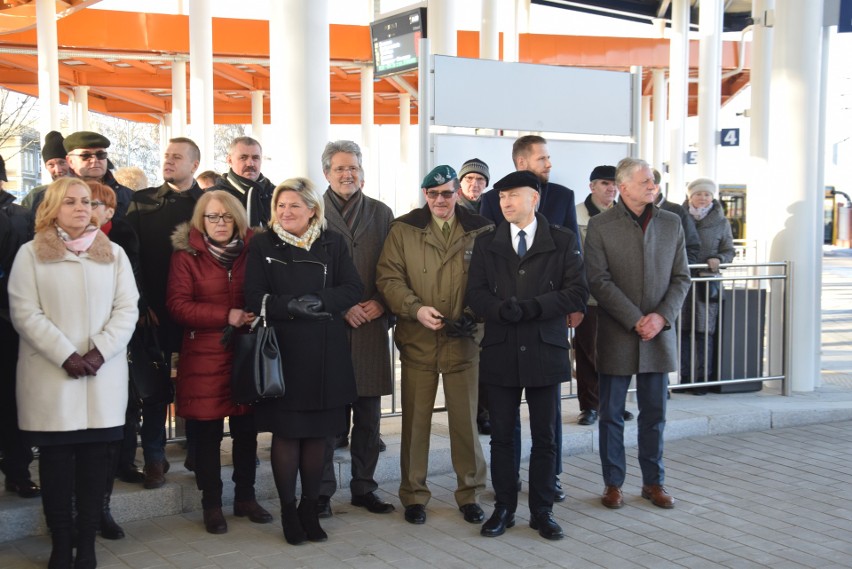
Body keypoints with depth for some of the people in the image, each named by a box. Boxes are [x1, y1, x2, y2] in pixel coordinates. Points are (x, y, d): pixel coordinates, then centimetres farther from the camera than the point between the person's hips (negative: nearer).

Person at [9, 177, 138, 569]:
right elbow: (25, 313, -4)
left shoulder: (113, 253, 12)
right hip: (50, 376, -2)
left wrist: (100, 351, -11)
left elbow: (127, 308, 5)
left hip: (103, 376, 2)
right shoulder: (31, 253, 5)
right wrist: (66, 356, -14)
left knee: (95, 459, 3)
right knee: (56, 460, 1)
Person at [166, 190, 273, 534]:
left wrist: (256, 317, -7)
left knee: (246, 430, 8)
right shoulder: (186, 255, -1)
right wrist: (226, 316, -17)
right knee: (207, 434, 3)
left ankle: (245, 497, 24)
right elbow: (177, 304, -9)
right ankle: (211, 505, 16)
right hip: (204, 357, -3)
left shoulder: (251, 252, 8)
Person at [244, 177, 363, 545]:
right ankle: (288, 510, 17)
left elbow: (353, 289, -1)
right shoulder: (263, 246, 2)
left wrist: (319, 301, -17)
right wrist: (292, 306, -21)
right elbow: (255, 299, -6)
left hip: (325, 353, 2)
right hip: (282, 352, -1)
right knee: (286, 433, 4)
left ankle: (310, 508, 21)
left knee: (317, 433, 7)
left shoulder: (332, 243, 6)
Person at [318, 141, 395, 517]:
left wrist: (381, 304, -6)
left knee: (368, 412, 8)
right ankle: (322, 490, 11)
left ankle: (364, 487, 19)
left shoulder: (381, 213, 11)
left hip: (371, 326, 3)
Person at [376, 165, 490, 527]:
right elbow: (388, 278, -2)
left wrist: (475, 315, -11)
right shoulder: (403, 230, 3)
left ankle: (470, 494, 22)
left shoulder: (482, 231, 3)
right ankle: (414, 495, 21)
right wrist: (415, 309, -16)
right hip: (417, 342, 0)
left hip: (464, 342, 0)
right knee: (415, 421, 8)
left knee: (466, 421, 8)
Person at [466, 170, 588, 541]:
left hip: (545, 352, -1)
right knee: (501, 436, 8)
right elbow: (476, 294, 1)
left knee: (544, 438, 7)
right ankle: (504, 508, 21)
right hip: (500, 353, 2)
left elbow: (577, 294, -7)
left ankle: (542, 511, 19)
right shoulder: (486, 244, 8)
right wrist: (502, 309, -20)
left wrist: (531, 308, -18)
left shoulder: (563, 242, 1)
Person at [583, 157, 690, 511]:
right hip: (615, 335, -3)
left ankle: (653, 482, 22)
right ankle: (613, 484, 17)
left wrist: (662, 316, -9)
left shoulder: (671, 224, 7)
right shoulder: (600, 226, -4)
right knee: (611, 414, 6)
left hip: (658, 335, 3)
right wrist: (635, 321, -15)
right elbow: (598, 281, -10)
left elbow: (681, 277, 6)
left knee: (654, 414, 10)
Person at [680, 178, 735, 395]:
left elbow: (729, 251, 9)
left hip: (708, 282, -1)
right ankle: (685, 378, 11)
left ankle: (702, 379, 5)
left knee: (704, 331, -2)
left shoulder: (721, 222, 7)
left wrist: (718, 259, -12)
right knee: (682, 330, 1)